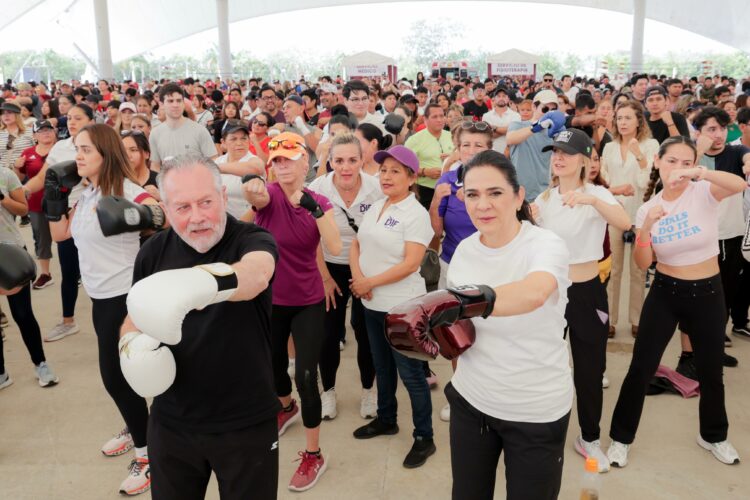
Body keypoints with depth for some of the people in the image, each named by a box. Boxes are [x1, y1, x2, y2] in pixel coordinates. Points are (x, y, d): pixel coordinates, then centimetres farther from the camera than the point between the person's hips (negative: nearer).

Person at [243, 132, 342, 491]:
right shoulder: (269, 195, -11)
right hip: (269, 299, 1)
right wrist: (251, 189, -61)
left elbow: (335, 248, -21)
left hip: (308, 302, -1)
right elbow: (255, 196, -38)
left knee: (305, 376, -6)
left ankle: (313, 455, 12)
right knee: (272, 364, 21)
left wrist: (315, 209, -33)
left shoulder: (319, 201, -7)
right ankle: (287, 408, 55)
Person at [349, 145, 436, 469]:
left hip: (401, 306, -7)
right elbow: (356, 245, 9)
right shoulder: (375, 207, 9)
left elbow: (410, 263, -21)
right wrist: (358, 278, -10)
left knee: (410, 372, 1)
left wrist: (369, 282, -17)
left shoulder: (416, 214, -14)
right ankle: (386, 420, 39)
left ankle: (424, 438, 16)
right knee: (382, 366, 20)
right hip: (372, 304, 7)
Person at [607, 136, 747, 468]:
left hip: (707, 293, -1)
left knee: (710, 371, 15)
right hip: (664, 294, 1)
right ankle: (621, 437, 20)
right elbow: (643, 264, -8)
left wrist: (699, 173, -48)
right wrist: (646, 228, -23)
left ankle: (713, 436, 41)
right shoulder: (648, 208, -3)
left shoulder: (704, 193, -10)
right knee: (640, 369, 2)